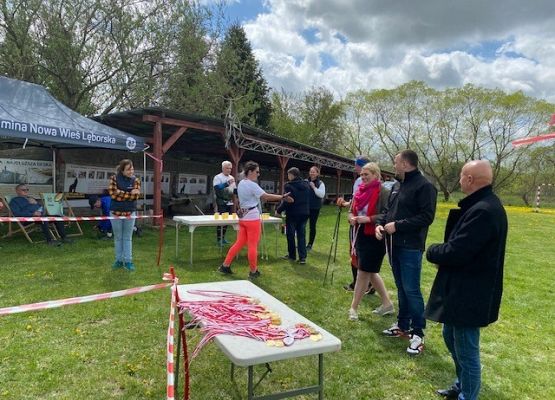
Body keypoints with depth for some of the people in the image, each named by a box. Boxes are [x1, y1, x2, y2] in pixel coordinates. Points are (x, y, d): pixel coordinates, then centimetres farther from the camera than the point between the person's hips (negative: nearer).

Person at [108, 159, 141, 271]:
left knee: (128, 238, 6)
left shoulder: (135, 180, -1)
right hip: (115, 212, 0)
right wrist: (129, 193, -15)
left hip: (130, 213, 0)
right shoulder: (114, 178, -4)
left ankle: (128, 261, 11)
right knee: (118, 238, 10)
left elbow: (136, 196, -11)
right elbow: (112, 193, -16)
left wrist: (120, 193, -18)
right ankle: (119, 260, 20)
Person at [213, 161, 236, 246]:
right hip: (221, 203, -6)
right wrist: (227, 183, -25)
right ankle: (219, 239, 1)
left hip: (230, 203, 7)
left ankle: (223, 237, 20)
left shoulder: (231, 178, 15)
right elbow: (217, 188, -21)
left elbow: (234, 189, 24)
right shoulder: (217, 177, -6)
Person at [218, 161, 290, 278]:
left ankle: (225, 265, 16)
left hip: (243, 217, 8)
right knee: (253, 245, 1)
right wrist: (283, 197, -16)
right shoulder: (252, 185, -17)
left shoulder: (240, 184, 10)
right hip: (252, 218, -8)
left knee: (239, 243, 14)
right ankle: (253, 272, 11)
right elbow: (266, 196, -20)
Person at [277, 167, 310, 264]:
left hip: (293, 214, -6)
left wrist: (278, 210, -6)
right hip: (304, 213, 6)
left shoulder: (289, 186, -16)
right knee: (301, 235, 8)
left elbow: (287, 201, -16)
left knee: (290, 235, 9)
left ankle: (292, 255, 19)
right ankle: (302, 257, 4)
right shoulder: (306, 185, 6)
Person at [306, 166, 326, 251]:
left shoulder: (320, 183, -2)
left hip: (315, 208, -2)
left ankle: (310, 244, 17)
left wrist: (314, 187, -16)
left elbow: (322, 195, -14)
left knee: (312, 226, 5)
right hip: (305, 207, 2)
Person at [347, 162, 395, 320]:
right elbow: (352, 210, 16)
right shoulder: (360, 191, 10)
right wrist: (351, 217, -6)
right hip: (361, 235, 8)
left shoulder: (383, 192, -13)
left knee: (363, 272, -2)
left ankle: (353, 308, 9)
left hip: (374, 237, -8)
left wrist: (368, 219, -26)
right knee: (370, 272, 15)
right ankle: (387, 303, 29)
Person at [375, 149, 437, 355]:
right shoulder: (397, 186, 15)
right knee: (401, 288, 17)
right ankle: (403, 325, 30)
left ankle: (418, 333, 9)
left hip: (410, 247, -8)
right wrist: (380, 224, 2)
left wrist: (397, 226, -20)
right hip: (394, 245, 9)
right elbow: (388, 210, 22)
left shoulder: (424, 186, -12)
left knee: (411, 290, -4)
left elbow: (426, 217, -19)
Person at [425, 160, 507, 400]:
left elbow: (457, 252, -28)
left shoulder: (482, 211, -26)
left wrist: (432, 252, -8)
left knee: (466, 351, 5)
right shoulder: (484, 205, 8)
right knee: (451, 337, 26)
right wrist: (441, 253, -3)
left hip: (469, 295, -11)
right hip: (463, 290, 11)